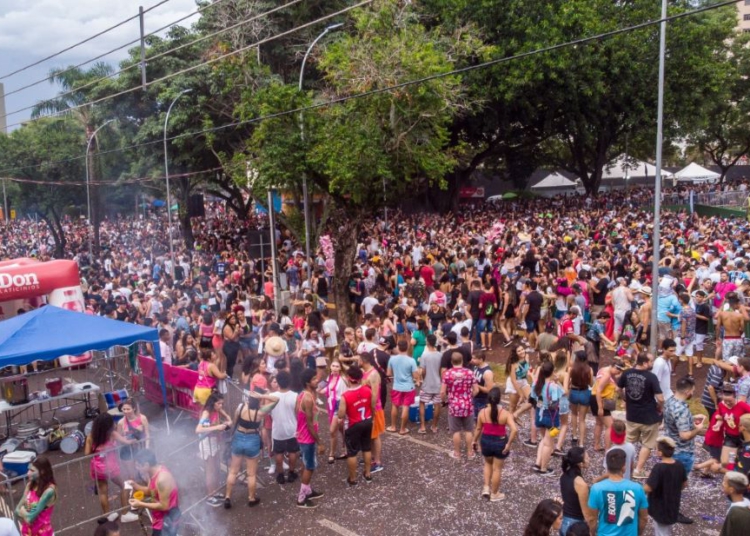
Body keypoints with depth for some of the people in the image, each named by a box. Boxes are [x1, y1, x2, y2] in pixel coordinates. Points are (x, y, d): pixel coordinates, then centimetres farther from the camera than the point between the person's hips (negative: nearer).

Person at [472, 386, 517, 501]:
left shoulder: (482, 412, -12)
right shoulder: (505, 413, -18)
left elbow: (478, 429, -1)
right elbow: (514, 430, -27)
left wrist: (475, 440, 15)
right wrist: (509, 444, -16)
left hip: (485, 441, 2)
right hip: (500, 442, -2)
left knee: (488, 463, 30)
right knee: (497, 468, 15)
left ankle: (486, 487, 26)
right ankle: (494, 494, 29)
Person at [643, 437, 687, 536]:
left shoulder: (659, 467, -28)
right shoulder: (679, 465, -8)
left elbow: (648, 489, -29)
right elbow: (684, 484, 8)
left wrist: (650, 477, -10)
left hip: (660, 508, -7)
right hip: (673, 506, 7)